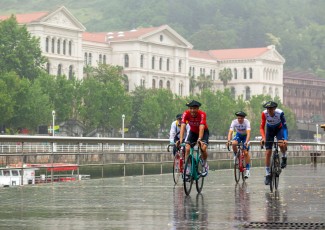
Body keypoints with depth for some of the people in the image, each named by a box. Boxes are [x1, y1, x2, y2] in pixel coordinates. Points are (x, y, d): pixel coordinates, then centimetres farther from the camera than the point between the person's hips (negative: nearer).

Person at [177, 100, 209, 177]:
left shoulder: (202, 114, -32)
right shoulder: (186, 113, -26)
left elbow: (201, 127, -42)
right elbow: (183, 126, -34)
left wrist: (199, 139, -56)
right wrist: (180, 140, -47)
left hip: (203, 132, -2)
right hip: (193, 132, 2)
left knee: (203, 148, -25)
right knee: (187, 148, -18)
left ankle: (205, 165, 1)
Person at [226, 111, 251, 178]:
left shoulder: (247, 122, -29)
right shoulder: (234, 122, -25)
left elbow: (248, 133, -39)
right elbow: (230, 132, -32)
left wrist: (246, 142, -54)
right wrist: (228, 141, -48)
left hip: (245, 136, -2)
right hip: (238, 135, 2)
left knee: (246, 152, -13)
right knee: (234, 144, -32)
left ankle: (247, 169, -5)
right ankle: (236, 155, -4)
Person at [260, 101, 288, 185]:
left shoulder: (280, 113, -31)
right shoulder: (264, 113, -26)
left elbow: (285, 126, -29)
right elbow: (262, 127, -22)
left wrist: (285, 139, -42)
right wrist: (263, 138, -38)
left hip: (279, 129, -2)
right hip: (270, 130, 2)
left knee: (281, 144, -32)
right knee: (268, 152, -6)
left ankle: (284, 158, 0)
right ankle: (267, 175, 1)